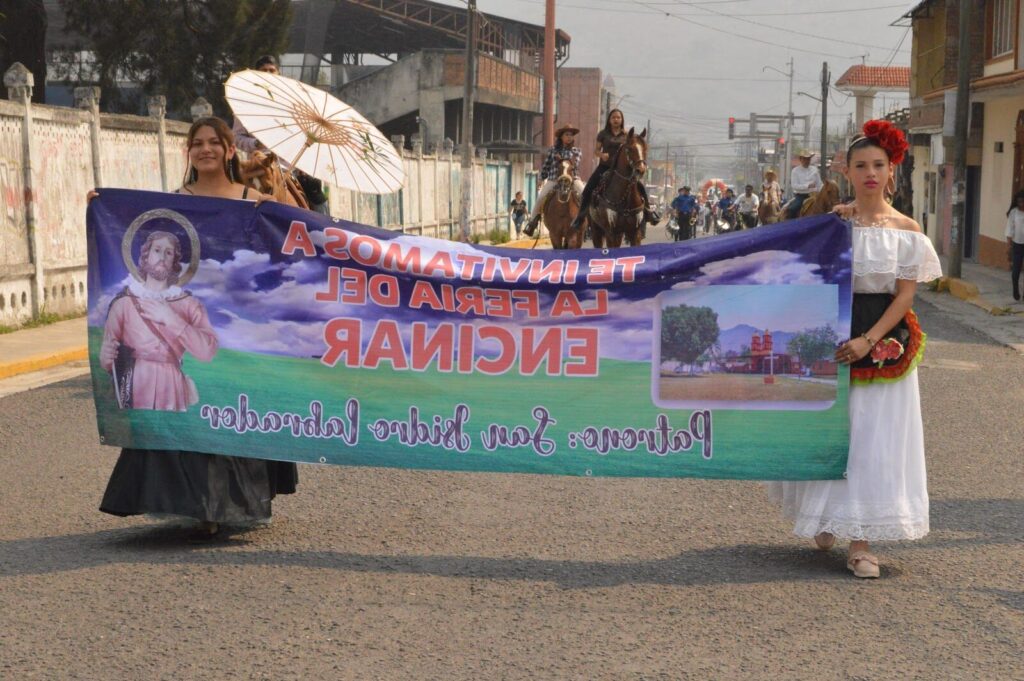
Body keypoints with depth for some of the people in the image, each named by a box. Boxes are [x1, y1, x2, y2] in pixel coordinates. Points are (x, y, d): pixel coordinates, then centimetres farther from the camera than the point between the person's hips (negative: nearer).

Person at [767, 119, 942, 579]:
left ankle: (861, 542, 5)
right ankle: (826, 519, 28)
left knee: (875, 440, -1)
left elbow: (905, 295, -4)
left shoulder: (906, 230, 1)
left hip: (884, 344, -1)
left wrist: (867, 341, -15)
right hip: (833, 337, 1)